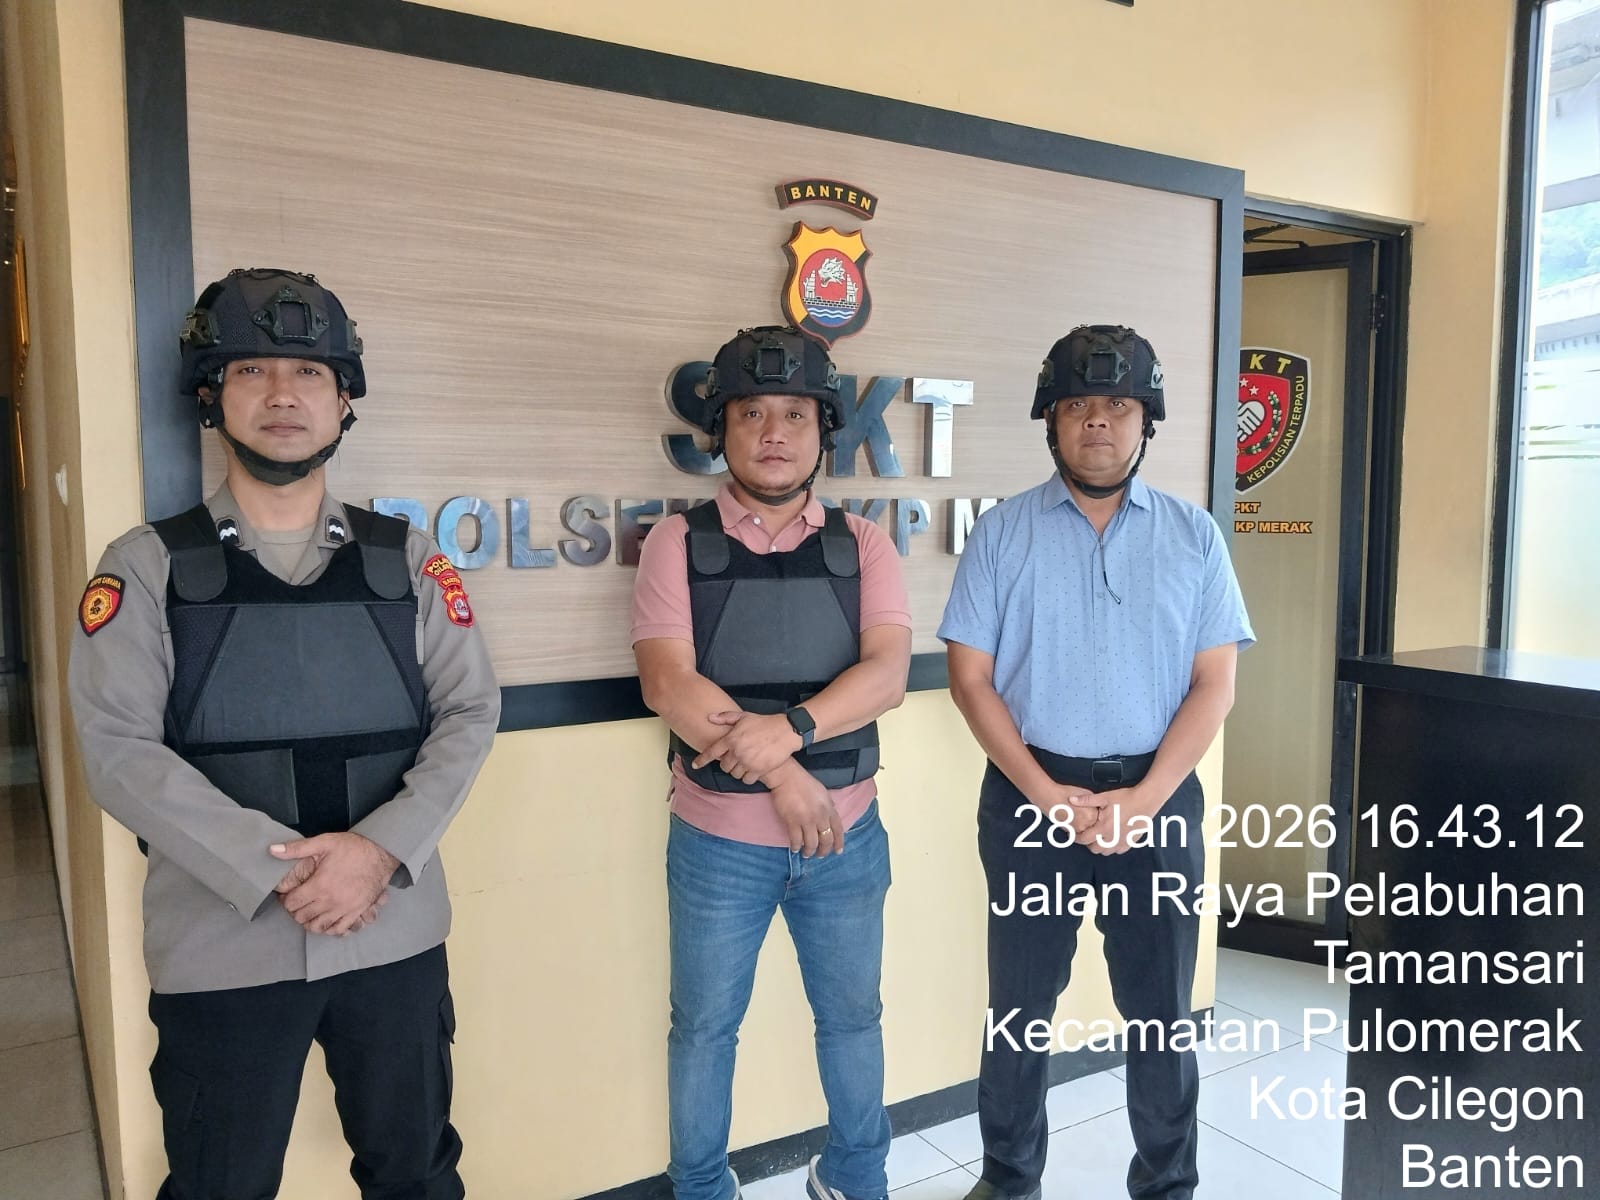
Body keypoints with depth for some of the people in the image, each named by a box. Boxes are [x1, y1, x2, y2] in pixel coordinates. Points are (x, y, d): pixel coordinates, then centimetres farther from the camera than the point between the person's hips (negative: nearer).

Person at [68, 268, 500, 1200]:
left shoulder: (406, 559, 4)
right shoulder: (147, 566, 0)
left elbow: (471, 713, -1)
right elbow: (120, 750, -9)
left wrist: (380, 850, -15)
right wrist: (278, 871, -18)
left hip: (397, 932, 2)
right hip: (221, 946, -1)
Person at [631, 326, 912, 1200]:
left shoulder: (861, 545, -1)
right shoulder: (680, 542, -6)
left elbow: (887, 673, -12)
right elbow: (667, 684, -16)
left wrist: (789, 728, -28)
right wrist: (781, 777, -19)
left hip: (847, 834, 2)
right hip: (718, 841, -1)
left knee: (852, 1016, 19)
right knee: (704, 1027, 16)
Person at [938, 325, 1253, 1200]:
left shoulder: (1193, 535, 3)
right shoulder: (1003, 533, -1)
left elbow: (1214, 684, 0)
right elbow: (970, 677, -3)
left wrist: (1144, 798, -11)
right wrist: (1046, 793, -11)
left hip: (1157, 797, 1)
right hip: (1030, 794, 0)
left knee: (1160, 1010, 12)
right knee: (1020, 1005, 12)